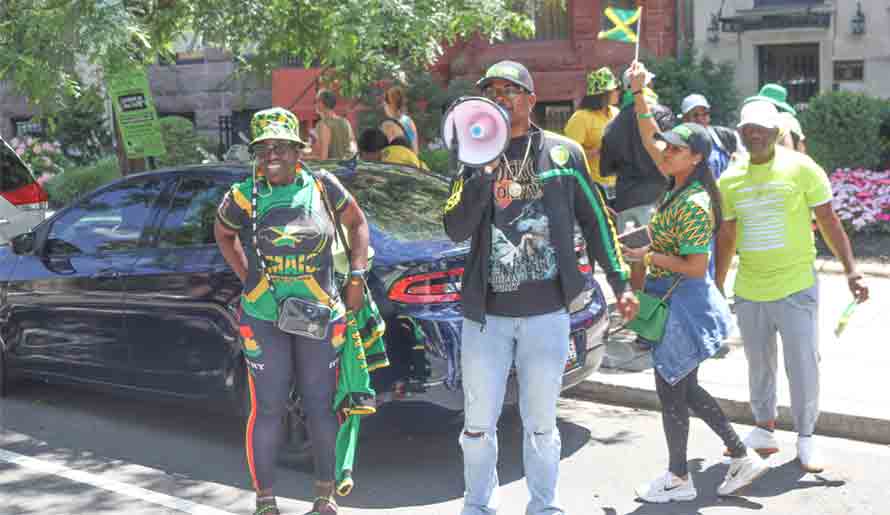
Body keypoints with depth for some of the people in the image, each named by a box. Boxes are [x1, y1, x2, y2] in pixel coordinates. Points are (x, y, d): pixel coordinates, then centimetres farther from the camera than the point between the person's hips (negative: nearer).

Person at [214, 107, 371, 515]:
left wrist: (356, 277, 4)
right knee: (268, 410, 1)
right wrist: (248, 277, 6)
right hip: (263, 319, 0)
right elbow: (223, 235, 17)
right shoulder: (244, 197, -3)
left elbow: (357, 223, 13)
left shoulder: (322, 186, -1)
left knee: (321, 407, 7)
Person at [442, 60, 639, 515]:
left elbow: (594, 220, 8)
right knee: (478, 424, 8)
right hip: (485, 312, 1)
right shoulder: (474, 158, 2)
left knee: (541, 423, 12)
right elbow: (455, 229, -10)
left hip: (547, 312, -1)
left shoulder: (563, 153, 1)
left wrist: (620, 283, 7)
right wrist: (485, 171, -20)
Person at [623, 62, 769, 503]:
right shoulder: (679, 185, 4)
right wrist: (638, 94, 4)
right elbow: (650, 139, 13)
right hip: (671, 301, 9)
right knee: (685, 389, 19)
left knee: (671, 392, 4)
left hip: (681, 306, -9)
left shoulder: (694, 205, -22)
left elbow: (696, 267, -24)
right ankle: (743, 457, 26)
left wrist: (646, 256, -19)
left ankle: (679, 480, 20)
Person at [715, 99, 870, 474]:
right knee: (759, 364, 14)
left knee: (803, 364, 0)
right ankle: (764, 429, 31)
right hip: (749, 291, 3)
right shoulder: (729, 179, 4)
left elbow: (829, 222, -2)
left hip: (796, 287, -3)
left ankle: (806, 437, 16)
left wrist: (851, 270, -7)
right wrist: (717, 287, 15)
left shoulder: (801, 168, -6)